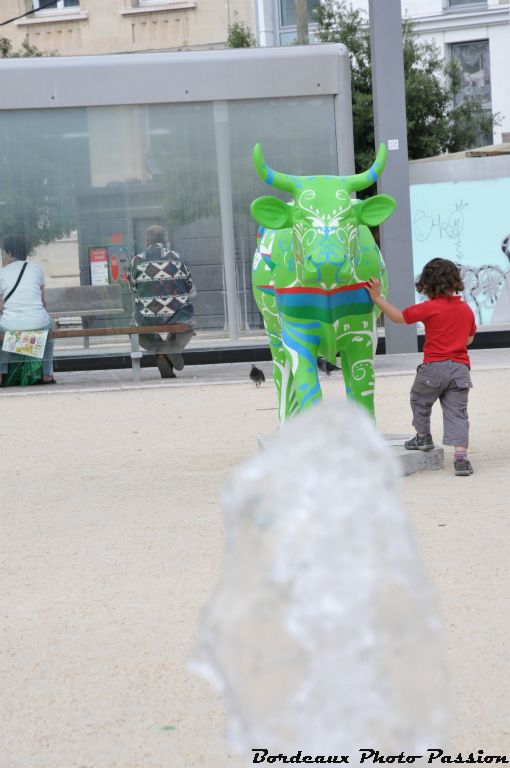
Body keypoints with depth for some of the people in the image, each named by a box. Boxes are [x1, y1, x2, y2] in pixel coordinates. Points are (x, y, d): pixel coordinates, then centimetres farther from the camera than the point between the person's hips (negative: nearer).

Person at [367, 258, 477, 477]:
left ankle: (423, 436, 34)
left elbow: (398, 317, -3)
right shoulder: (466, 309, 10)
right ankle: (460, 456, -13)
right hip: (460, 367, 4)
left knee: (419, 400, 24)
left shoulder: (429, 308, -7)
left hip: (434, 367, -4)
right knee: (456, 412, 0)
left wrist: (378, 298, 2)